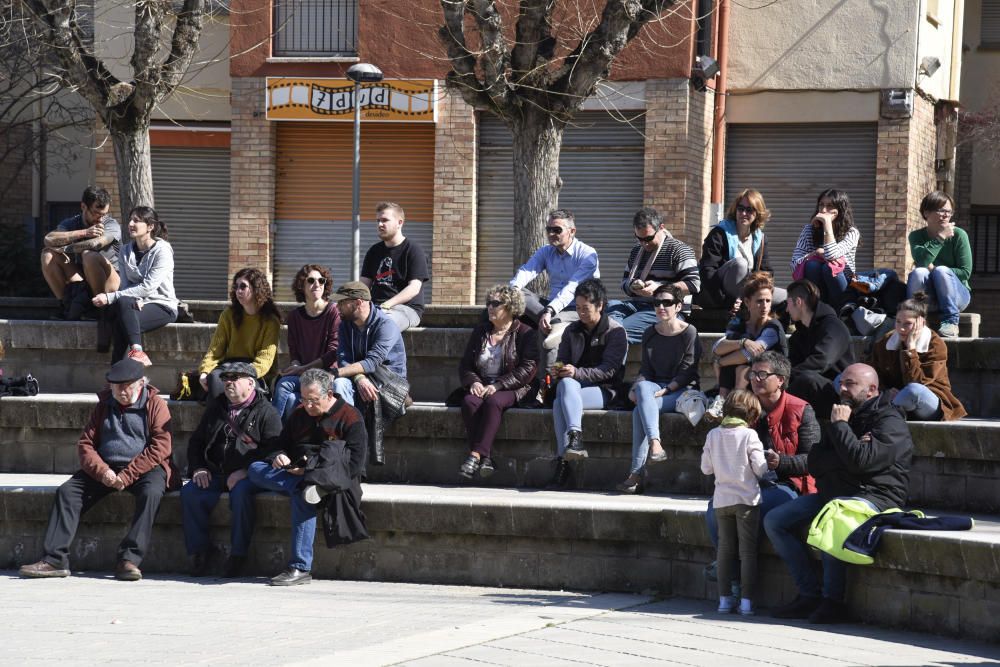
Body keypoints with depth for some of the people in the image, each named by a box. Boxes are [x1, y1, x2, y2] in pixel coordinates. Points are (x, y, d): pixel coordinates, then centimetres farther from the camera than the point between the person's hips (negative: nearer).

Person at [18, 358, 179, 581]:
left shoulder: (155, 405, -1)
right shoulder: (104, 407, 13)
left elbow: (160, 448, -12)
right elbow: (85, 443, 8)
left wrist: (127, 475, -19)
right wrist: (101, 471, -13)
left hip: (145, 468, -4)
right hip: (106, 469, 5)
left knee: (150, 493, -37)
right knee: (66, 491, -14)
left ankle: (129, 560, -40)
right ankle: (55, 559, -20)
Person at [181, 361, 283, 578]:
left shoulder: (266, 412, 2)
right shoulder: (216, 408, 22)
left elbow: (272, 448, -10)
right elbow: (196, 441, 26)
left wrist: (245, 471, -20)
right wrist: (198, 468, 7)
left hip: (249, 476, -5)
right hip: (215, 474, 5)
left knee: (241, 492, -37)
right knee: (189, 492, -22)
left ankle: (237, 555, -30)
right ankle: (199, 552, -16)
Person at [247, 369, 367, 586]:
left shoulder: (350, 418, -2)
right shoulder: (299, 415, 19)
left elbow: (354, 464, -10)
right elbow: (282, 444, 28)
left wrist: (313, 470, -16)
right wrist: (279, 456, 1)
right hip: (296, 474, 6)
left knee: (300, 496, -38)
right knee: (255, 469, -17)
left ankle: (300, 568, -38)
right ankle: (304, 486, -36)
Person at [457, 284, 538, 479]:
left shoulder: (524, 333, 3)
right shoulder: (480, 332, 20)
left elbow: (528, 369, -9)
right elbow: (465, 364, 17)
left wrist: (497, 386, -18)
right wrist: (473, 382, -6)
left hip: (512, 390, -4)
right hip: (482, 387, 4)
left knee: (493, 402, -36)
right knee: (469, 402, -30)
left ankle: (476, 455, -41)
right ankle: (485, 458, -36)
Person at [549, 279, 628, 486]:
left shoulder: (615, 331, -1)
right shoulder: (572, 331, 17)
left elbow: (609, 370, -10)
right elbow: (562, 361, 18)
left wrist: (576, 373, -23)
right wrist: (558, 371, -8)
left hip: (603, 391, -4)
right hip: (574, 385, 4)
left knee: (560, 403, -33)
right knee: (565, 383, -35)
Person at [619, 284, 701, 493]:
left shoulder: (689, 333, -4)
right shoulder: (650, 334, 14)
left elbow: (687, 373, -8)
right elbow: (645, 370, 12)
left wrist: (665, 391, -20)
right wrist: (635, 388, -9)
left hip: (682, 390, -4)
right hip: (656, 386, 4)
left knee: (640, 411, -30)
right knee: (642, 388, -34)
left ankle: (636, 473, -34)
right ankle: (655, 444, -49)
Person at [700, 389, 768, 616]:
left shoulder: (713, 435, 1)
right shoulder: (749, 436, -11)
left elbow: (706, 468, 5)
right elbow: (760, 469, -12)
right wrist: (769, 462, 9)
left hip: (722, 499, 4)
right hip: (746, 499, -4)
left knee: (725, 548, 10)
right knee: (748, 550, 1)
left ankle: (724, 598, 9)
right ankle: (746, 600, -1)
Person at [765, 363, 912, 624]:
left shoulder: (889, 422, -8)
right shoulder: (845, 415, 19)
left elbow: (861, 461, -24)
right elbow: (814, 463, 7)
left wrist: (840, 426, -11)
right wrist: (846, 455, -11)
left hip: (873, 497, -9)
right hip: (832, 494, 9)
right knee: (774, 520, -1)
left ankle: (833, 600, -26)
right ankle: (810, 594, -7)